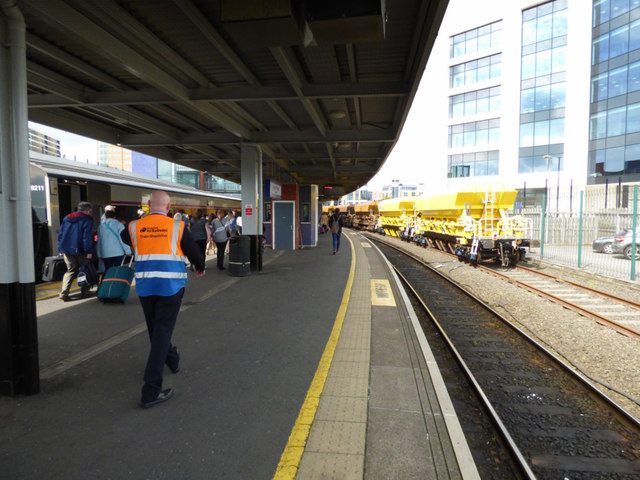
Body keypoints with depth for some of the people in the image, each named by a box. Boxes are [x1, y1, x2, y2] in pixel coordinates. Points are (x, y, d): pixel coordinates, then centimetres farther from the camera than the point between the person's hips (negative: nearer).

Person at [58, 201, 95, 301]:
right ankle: (85, 292, 13)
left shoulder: (66, 218, 14)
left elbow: (60, 234, 15)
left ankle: (64, 293, -2)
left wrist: (60, 248, 18)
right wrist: (89, 251, -15)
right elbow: (87, 237, -15)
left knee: (71, 270, 11)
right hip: (80, 250, -6)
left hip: (66, 250, 6)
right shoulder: (87, 220, -8)